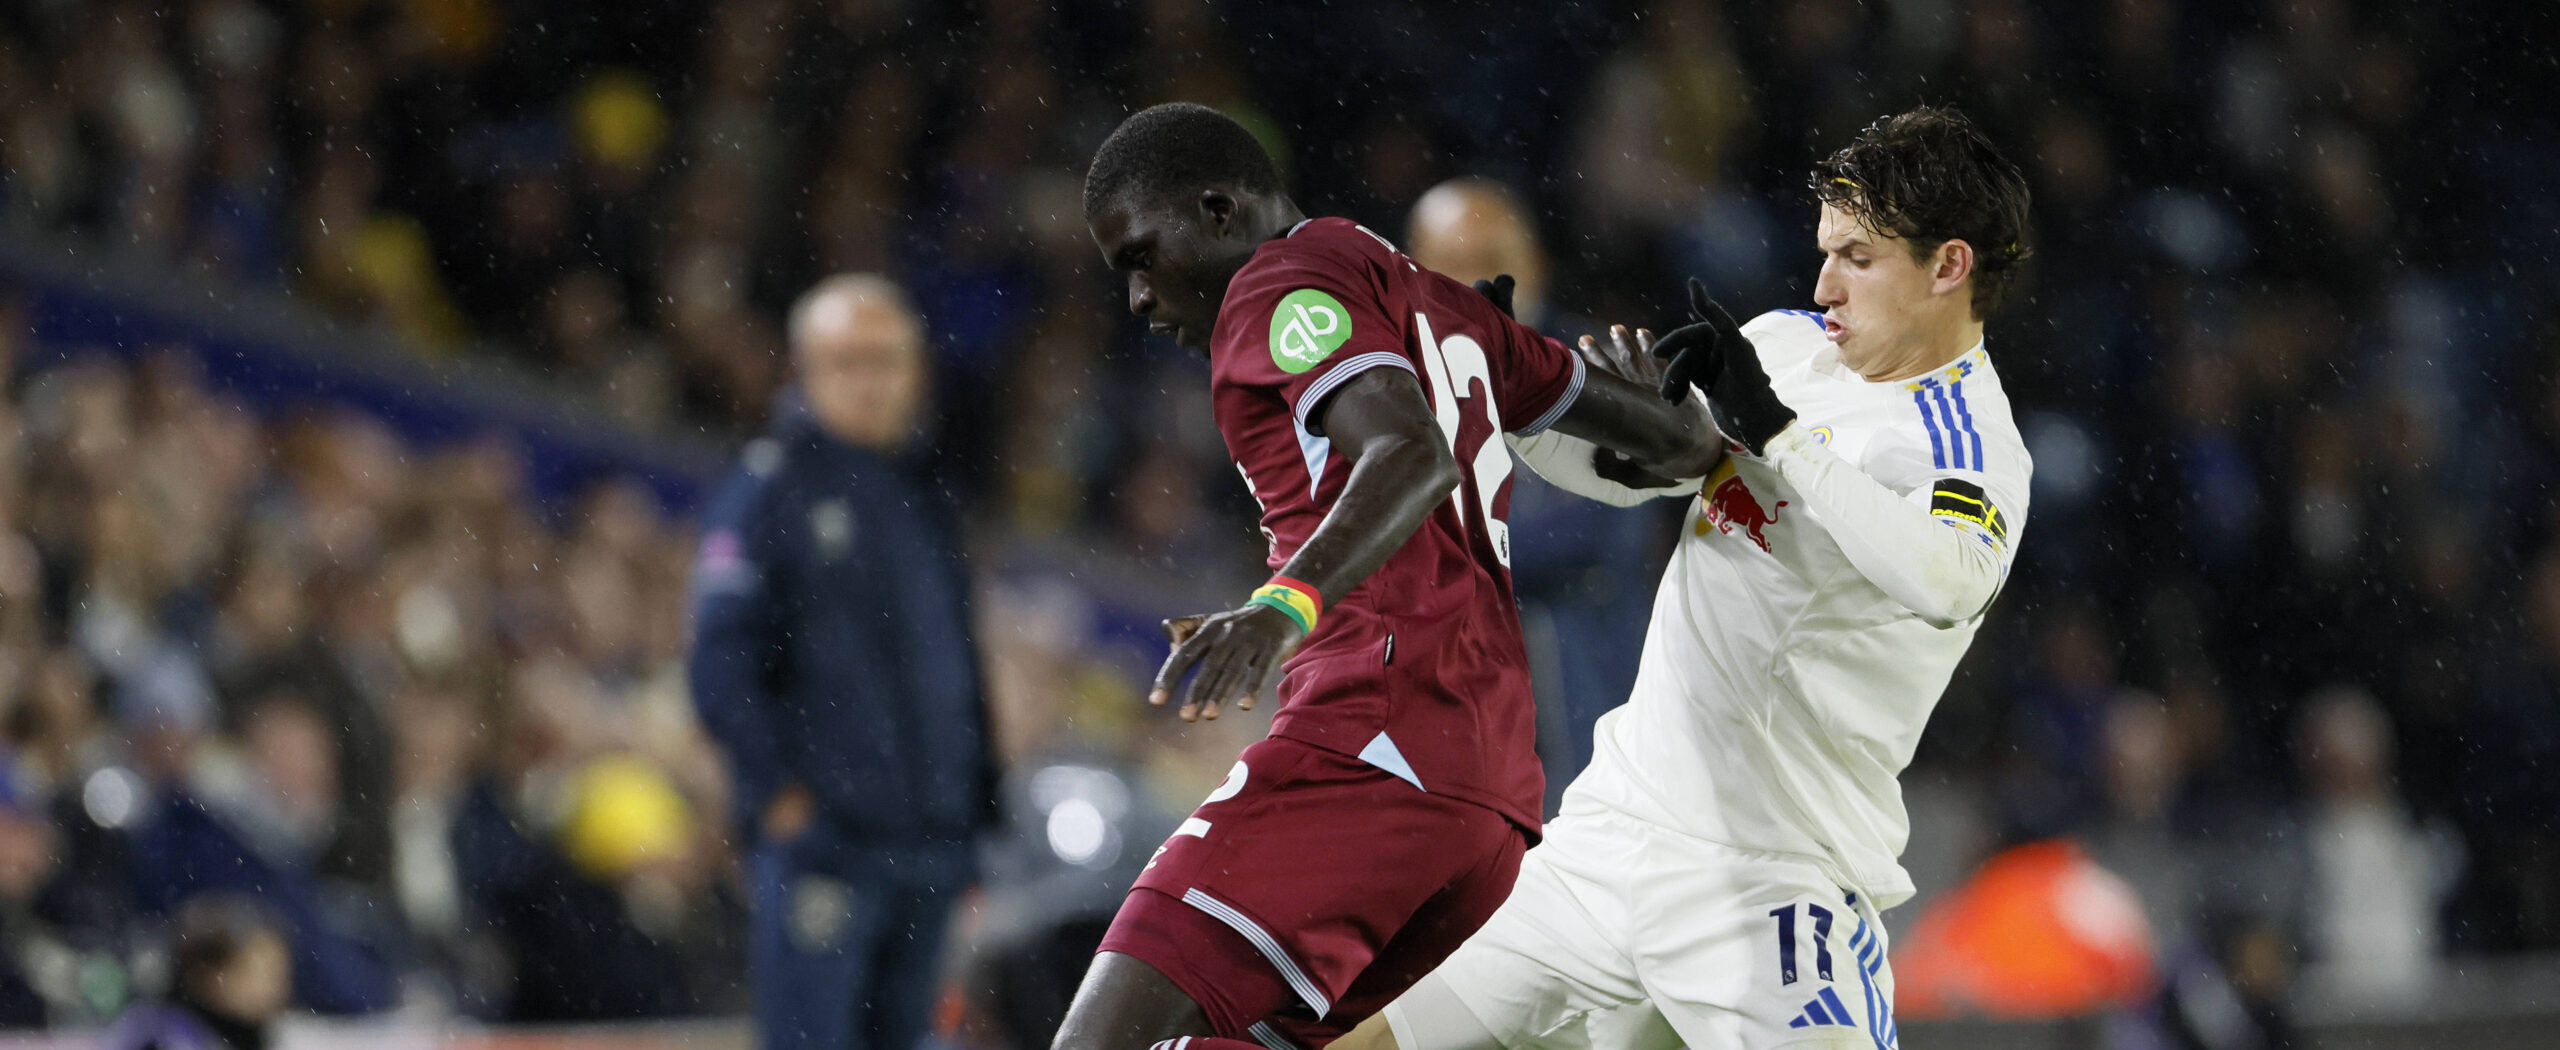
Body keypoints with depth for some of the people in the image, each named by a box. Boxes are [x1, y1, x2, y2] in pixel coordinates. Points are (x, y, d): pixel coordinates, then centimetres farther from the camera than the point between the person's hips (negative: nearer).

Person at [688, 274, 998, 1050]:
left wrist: (977, 806, 17)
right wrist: (777, 790, -14)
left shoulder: (926, 500, 17)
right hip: (819, 844, -6)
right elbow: (720, 659, -9)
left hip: (929, 844, 6)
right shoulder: (769, 490, -3)